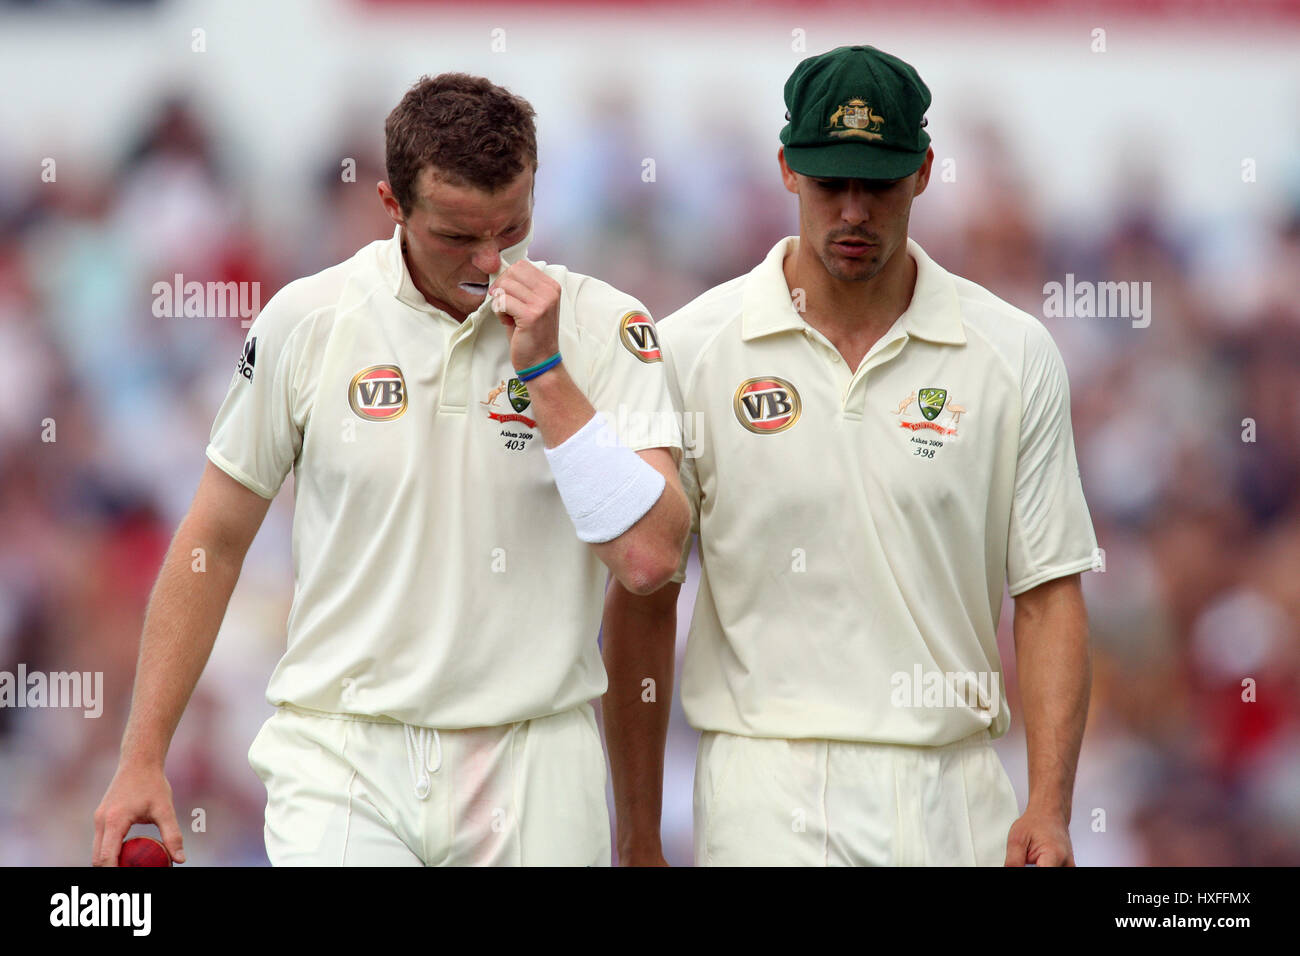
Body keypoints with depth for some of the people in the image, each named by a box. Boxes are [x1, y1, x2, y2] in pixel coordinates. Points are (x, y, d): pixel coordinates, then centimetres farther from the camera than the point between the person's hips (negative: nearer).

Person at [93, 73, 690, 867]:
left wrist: (544, 372, -16)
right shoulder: (307, 320, 0)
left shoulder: (604, 328, -2)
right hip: (340, 760, 0)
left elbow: (649, 558, -13)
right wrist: (142, 758, 6)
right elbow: (217, 540, 9)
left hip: (534, 772, 1)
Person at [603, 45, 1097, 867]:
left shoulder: (1015, 354, 5)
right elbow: (642, 600, 7)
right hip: (768, 796, -2)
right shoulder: (692, 352, 2)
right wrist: (638, 832, 5)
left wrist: (1050, 807, -10)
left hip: (953, 799, 2)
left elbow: (1049, 591, 3)